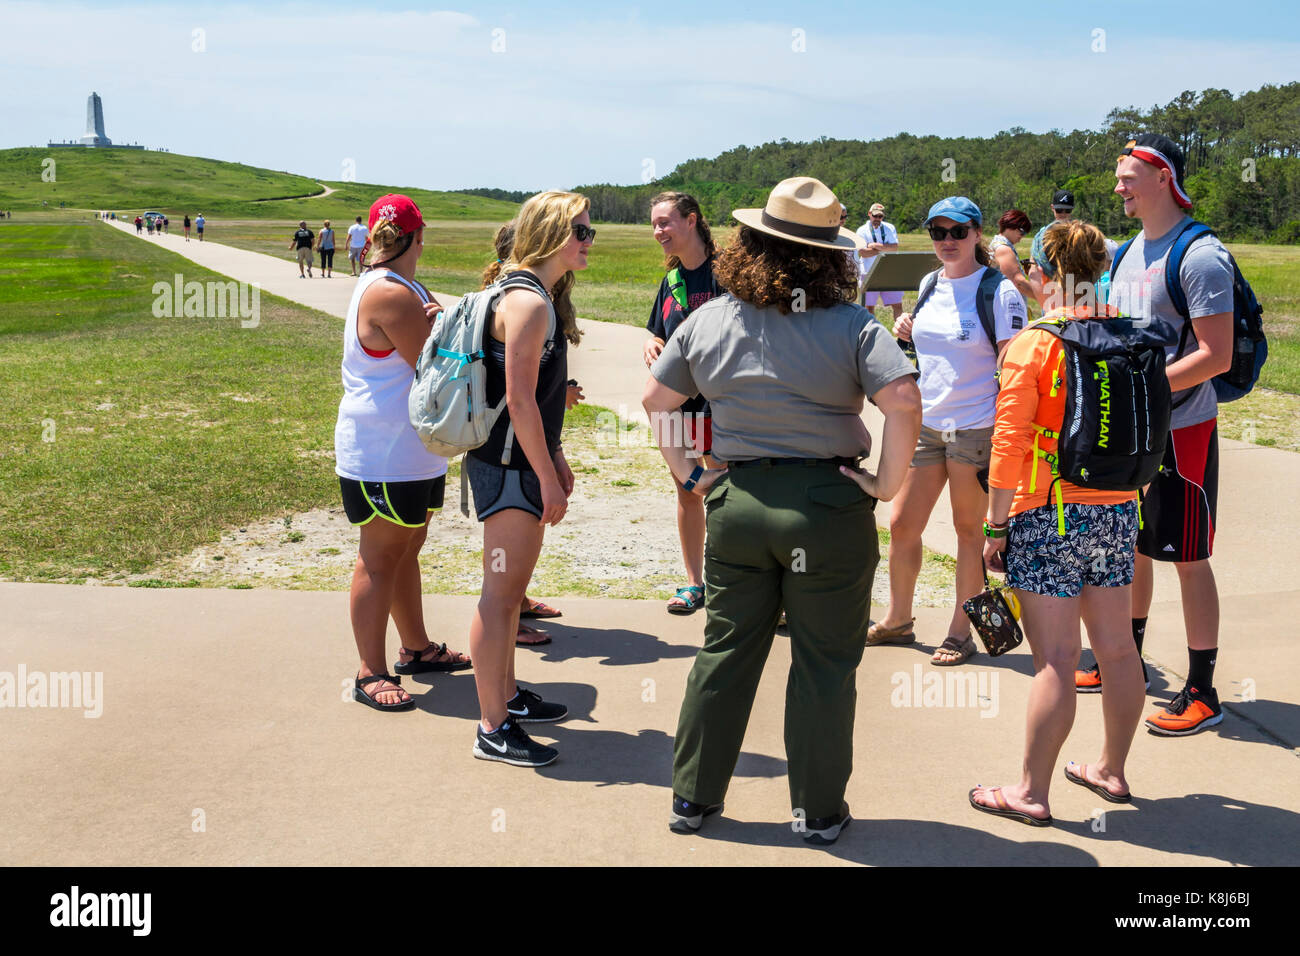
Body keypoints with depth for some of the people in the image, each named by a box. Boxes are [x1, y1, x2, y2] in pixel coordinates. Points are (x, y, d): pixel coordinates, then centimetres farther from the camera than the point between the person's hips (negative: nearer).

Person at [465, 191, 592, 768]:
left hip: (526, 461, 11)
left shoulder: (543, 297, 14)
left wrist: (555, 459, 22)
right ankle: (493, 730, 3)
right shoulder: (528, 302, -18)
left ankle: (506, 695, 33)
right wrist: (548, 479, -18)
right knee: (500, 593, -4)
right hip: (508, 467, -11)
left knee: (511, 588, 19)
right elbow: (519, 401, -22)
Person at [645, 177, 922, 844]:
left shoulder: (710, 319, 2)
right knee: (823, 664, 10)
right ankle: (819, 811, 22)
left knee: (724, 652, 16)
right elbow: (904, 400, -23)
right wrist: (887, 484, -12)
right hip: (829, 508, -3)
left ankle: (692, 797, 27)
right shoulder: (851, 325, -10)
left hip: (735, 502, 4)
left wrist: (686, 472, 14)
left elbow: (655, 398, 10)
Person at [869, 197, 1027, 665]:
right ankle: (898, 619, 27)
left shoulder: (999, 291, -9)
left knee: (968, 529, 5)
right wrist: (907, 331, 3)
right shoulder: (929, 284, 10)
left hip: (976, 426, -6)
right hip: (925, 422, 6)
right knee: (901, 524, 8)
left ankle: (961, 631, 18)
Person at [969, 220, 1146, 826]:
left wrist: (996, 526, -8)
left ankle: (1031, 793, 7)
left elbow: (1009, 442, -14)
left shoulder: (1033, 343, -11)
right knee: (1116, 647, 14)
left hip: (1049, 516, -6)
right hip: (1117, 511, 6)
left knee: (1055, 660, -3)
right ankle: (1112, 771, 30)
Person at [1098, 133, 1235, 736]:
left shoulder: (1199, 256, -15)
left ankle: (1202, 693, 10)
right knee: (1129, 548, 17)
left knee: (1188, 560, -1)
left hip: (1181, 430, -8)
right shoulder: (1130, 252, 12)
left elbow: (1216, 356, -20)